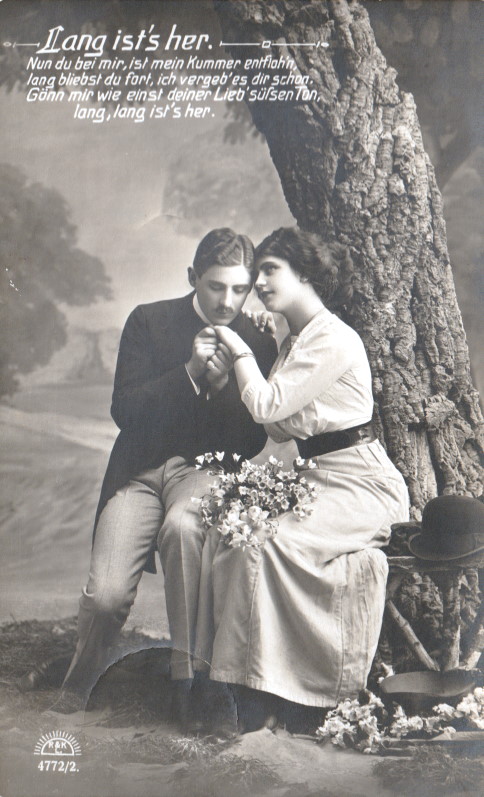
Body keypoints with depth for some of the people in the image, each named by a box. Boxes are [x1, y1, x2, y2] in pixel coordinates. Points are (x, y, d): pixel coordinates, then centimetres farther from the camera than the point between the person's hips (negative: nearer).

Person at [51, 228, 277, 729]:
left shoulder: (259, 344, 4)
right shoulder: (148, 322, 3)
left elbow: (251, 442, 2)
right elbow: (123, 411, -5)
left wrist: (223, 383, -15)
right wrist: (189, 371, -17)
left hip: (206, 468, 0)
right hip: (139, 471, 0)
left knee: (184, 524, -37)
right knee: (106, 594, -16)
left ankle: (186, 671, -22)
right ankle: (79, 684, 17)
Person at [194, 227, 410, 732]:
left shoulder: (335, 341, -13)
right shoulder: (294, 341, 16)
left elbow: (267, 406, -18)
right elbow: (277, 429, 12)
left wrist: (239, 348, -4)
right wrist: (227, 374, 2)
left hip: (359, 482, -8)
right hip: (315, 476, 8)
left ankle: (270, 683, -12)